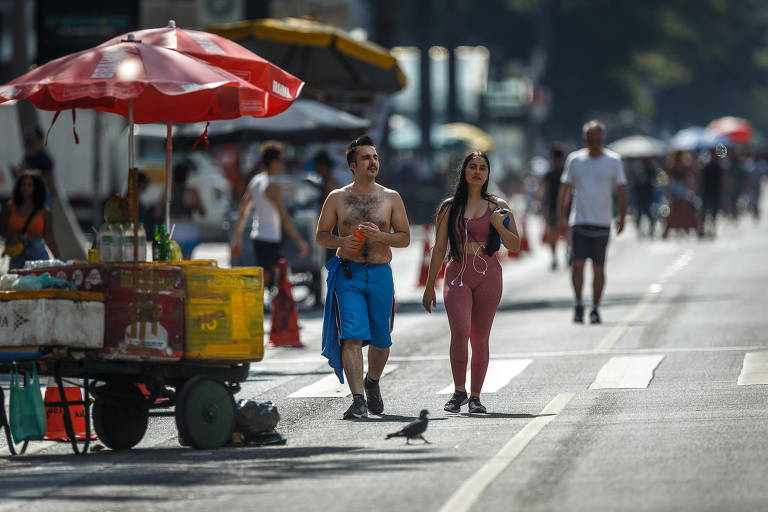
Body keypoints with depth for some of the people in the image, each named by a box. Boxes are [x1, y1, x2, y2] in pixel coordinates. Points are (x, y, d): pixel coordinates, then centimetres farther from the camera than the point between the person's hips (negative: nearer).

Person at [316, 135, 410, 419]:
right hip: (348, 275, -2)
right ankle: (358, 399, -16)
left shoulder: (391, 198, 8)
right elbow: (321, 236, 11)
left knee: (381, 340, 9)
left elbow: (405, 238, 8)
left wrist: (380, 236, -12)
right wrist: (342, 242, -11)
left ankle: (372, 382, 38)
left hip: (381, 275, 2)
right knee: (352, 337, -15)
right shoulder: (337, 198, 6)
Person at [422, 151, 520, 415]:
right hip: (457, 274, -1)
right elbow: (439, 249, 12)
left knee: (480, 338, 1)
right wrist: (430, 286, 10)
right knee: (460, 331, -19)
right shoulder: (449, 207, 9)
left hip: (488, 276, 1)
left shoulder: (498, 206, 9)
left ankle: (475, 396, 10)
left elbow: (515, 246, 8)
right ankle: (459, 390, -8)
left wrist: (499, 226, -10)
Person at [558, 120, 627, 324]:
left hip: (602, 222, 0)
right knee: (577, 263, -9)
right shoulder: (574, 159, 7)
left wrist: (622, 216, -6)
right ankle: (579, 305, 6)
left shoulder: (613, 160, 4)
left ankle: (595, 309, 10)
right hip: (579, 221, 0)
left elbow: (621, 190, 5)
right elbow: (566, 187, 10)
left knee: (598, 267, 2)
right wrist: (561, 214, 0)